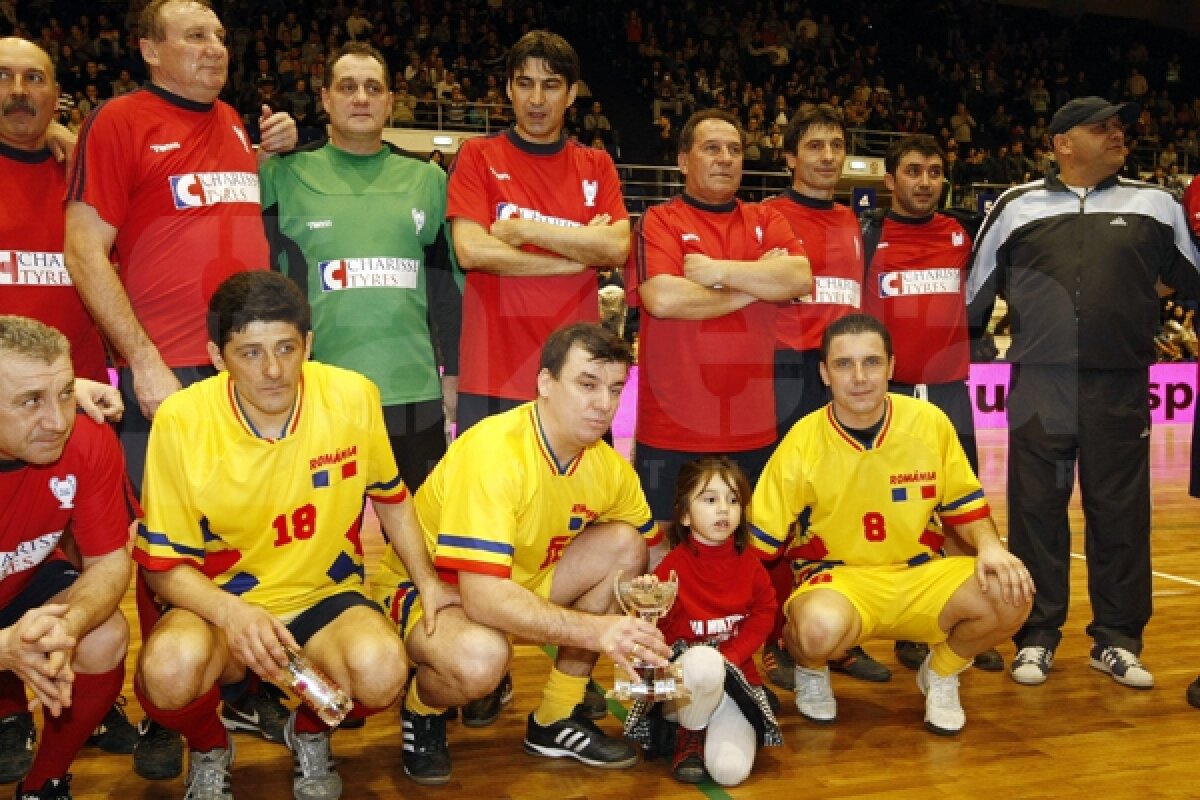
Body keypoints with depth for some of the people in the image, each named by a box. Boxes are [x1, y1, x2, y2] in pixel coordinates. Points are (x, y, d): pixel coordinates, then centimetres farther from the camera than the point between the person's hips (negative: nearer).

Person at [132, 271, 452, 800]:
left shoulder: (354, 397, -12)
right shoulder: (180, 421, -16)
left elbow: (388, 496, 9)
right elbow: (164, 565, -8)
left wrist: (428, 582, 1)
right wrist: (232, 614, -27)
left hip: (325, 595, 1)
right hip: (217, 601, -1)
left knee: (382, 671, -31)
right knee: (170, 670, -34)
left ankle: (311, 732, 8)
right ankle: (209, 749, 5)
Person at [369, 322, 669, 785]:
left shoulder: (609, 468, -10)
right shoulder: (493, 451, -31)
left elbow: (644, 560, 1)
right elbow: (484, 598, -37)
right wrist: (596, 630, -42)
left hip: (519, 583, 7)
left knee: (623, 543, -10)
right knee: (481, 657, -38)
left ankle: (556, 719, 0)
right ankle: (422, 710, 1)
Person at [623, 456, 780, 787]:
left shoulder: (748, 562, 5)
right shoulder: (674, 564, -8)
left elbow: (763, 613, 3)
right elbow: (654, 629, -12)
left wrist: (730, 657, -11)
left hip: (733, 679, 2)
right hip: (682, 683, -2)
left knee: (731, 770, -24)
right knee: (704, 660, -40)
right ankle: (689, 735, -9)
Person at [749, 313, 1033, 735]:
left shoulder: (930, 421, -7)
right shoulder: (802, 443, -13)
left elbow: (962, 502, 8)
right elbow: (759, 542, -6)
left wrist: (990, 547, -11)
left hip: (921, 573, 3)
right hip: (835, 577, -3)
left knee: (1011, 597, -23)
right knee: (821, 628, -38)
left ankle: (941, 674, 10)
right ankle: (810, 670, 4)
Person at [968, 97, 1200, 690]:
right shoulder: (1015, 207, 6)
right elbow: (975, 294, 11)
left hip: (1121, 387, 1)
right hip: (1039, 385, -1)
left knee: (1121, 512, 6)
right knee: (1036, 511, 4)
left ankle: (1116, 640, 19)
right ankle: (1037, 637, 16)